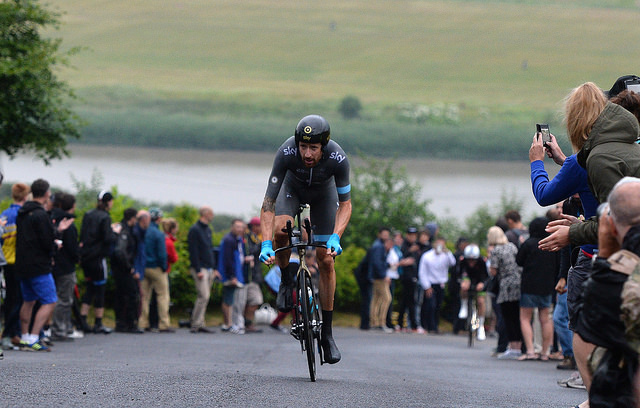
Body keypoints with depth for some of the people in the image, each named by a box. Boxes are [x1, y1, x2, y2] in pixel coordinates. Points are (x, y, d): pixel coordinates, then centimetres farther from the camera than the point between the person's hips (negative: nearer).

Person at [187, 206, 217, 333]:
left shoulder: (208, 230, 19)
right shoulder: (195, 230, -9)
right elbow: (193, 252, -14)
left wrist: (214, 269, 19)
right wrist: (198, 270, -19)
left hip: (209, 269, 9)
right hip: (200, 269, -9)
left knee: (204, 297, 7)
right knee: (203, 296, -14)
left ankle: (200, 324, 10)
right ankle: (196, 324, -12)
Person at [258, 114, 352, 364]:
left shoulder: (338, 158, -37)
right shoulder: (286, 153, -38)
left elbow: (345, 203, -25)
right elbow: (268, 203, -36)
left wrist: (335, 237, -42)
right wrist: (266, 244, -46)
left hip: (323, 192, 0)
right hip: (293, 187, 0)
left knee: (326, 261, -6)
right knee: (281, 229, -33)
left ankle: (327, 332, 3)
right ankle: (286, 280, -3)